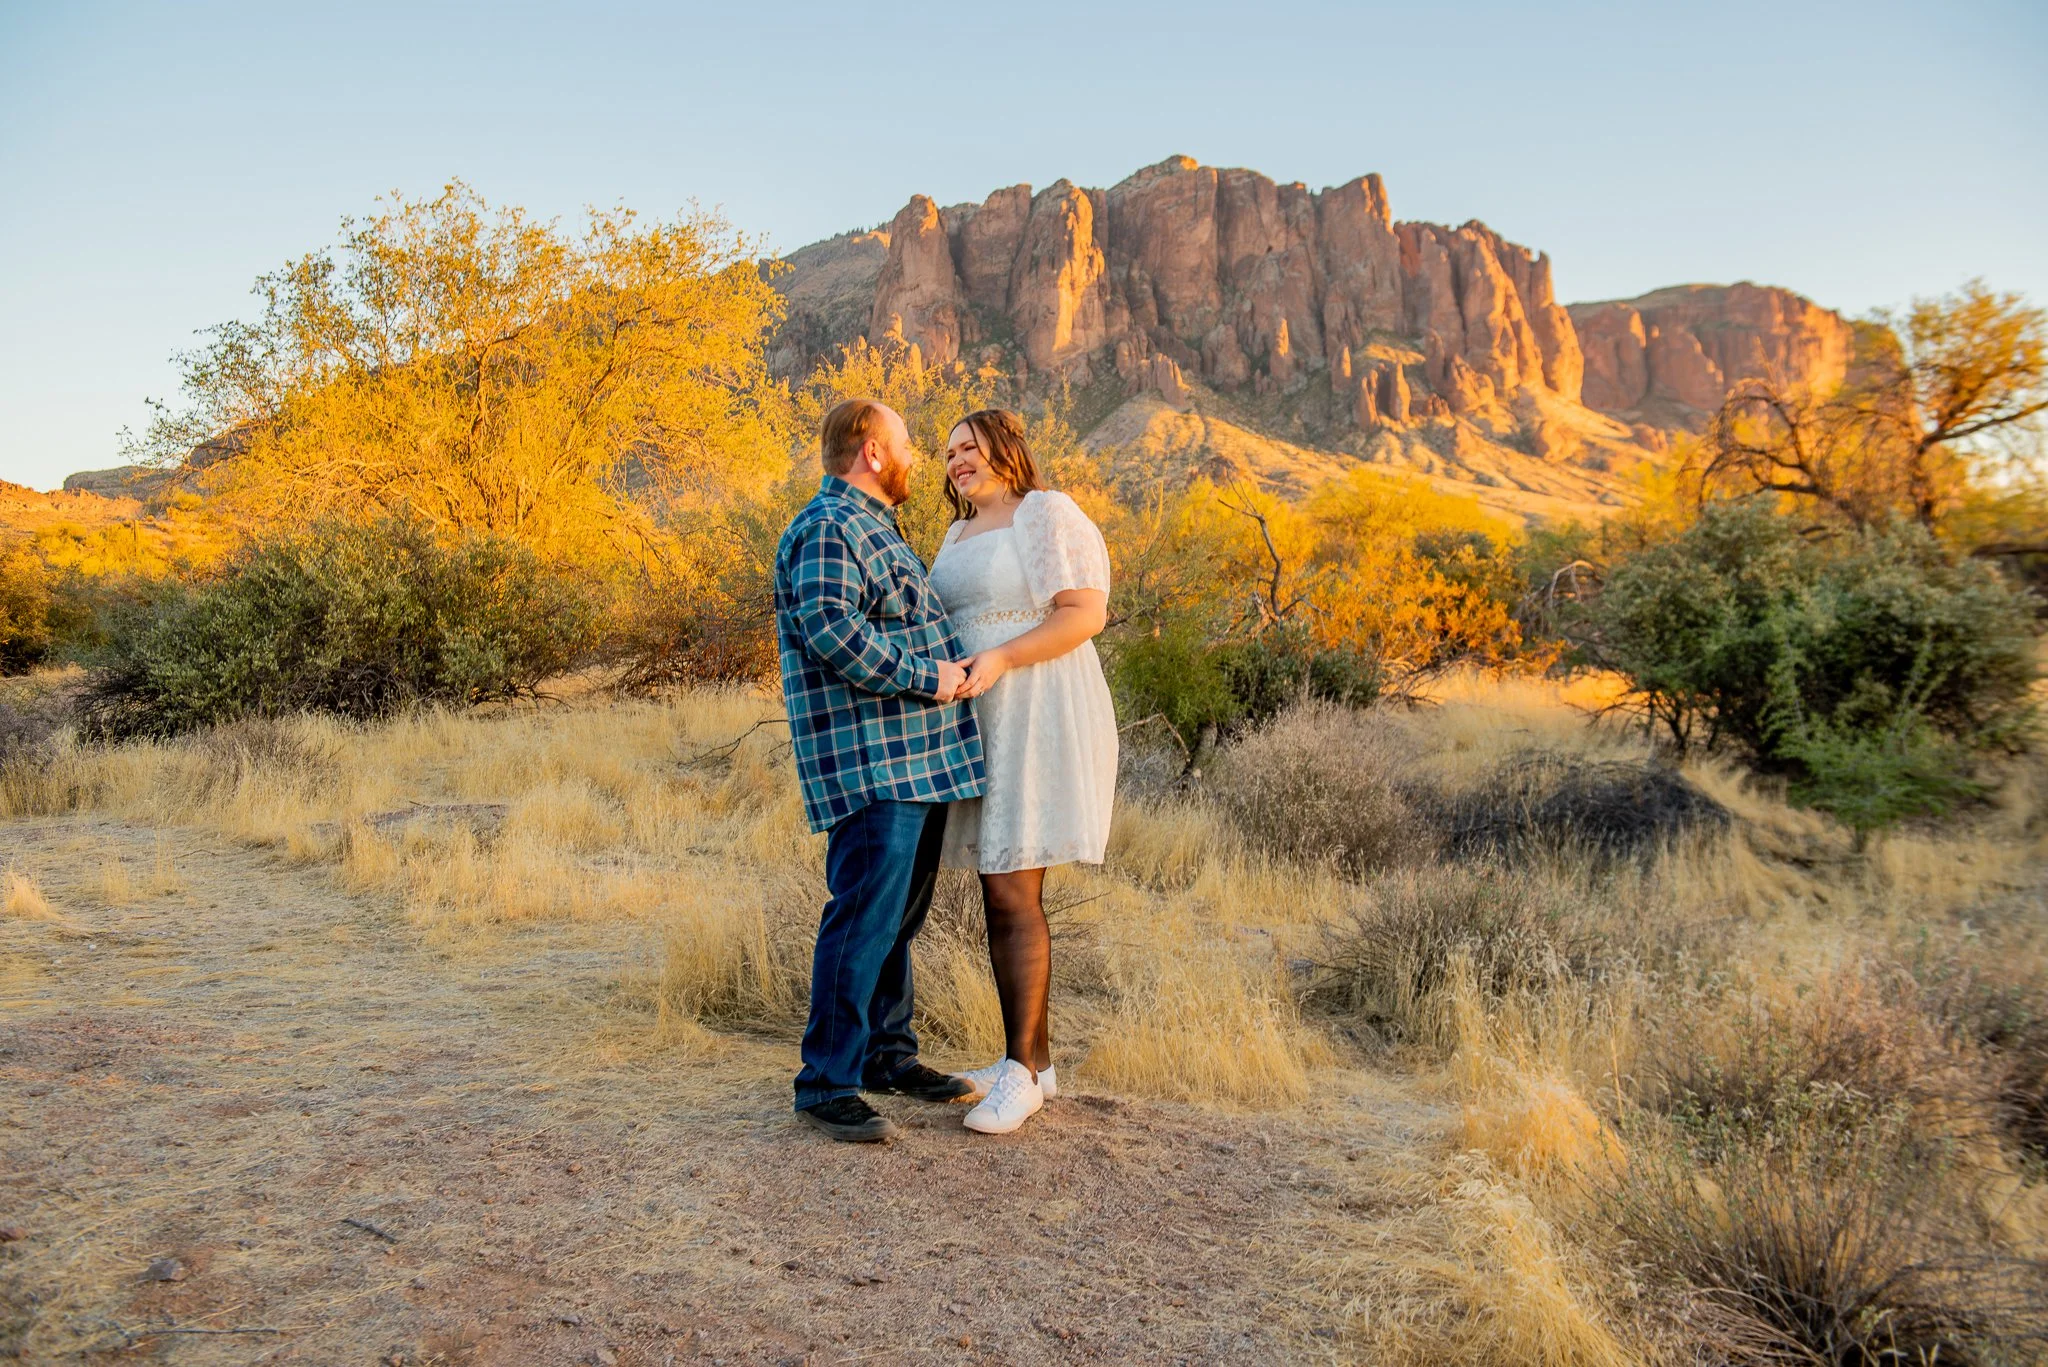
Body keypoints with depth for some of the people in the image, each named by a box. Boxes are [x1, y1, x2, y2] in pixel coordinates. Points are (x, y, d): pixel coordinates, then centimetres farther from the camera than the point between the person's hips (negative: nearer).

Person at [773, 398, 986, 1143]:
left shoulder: (872, 527, 24)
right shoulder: (827, 530, -11)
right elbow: (831, 627, -25)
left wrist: (957, 666, 22)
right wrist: (927, 677, -20)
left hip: (916, 758, 10)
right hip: (870, 761, -10)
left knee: (897, 913, 15)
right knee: (865, 914, -8)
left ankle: (887, 1053, 27)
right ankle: (827, 1082, 0)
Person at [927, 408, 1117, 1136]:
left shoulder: (1048, 514, -7)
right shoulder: (960, 534, 19)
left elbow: (1086, 612, -16)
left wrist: (1000, 660, -24)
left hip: (1039, 717, -8)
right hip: (978, 723, 9)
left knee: (1013, 893, -10)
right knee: (1004, 893, 8)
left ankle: (1022, 1068, 0)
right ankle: (1034, 1057, 17)